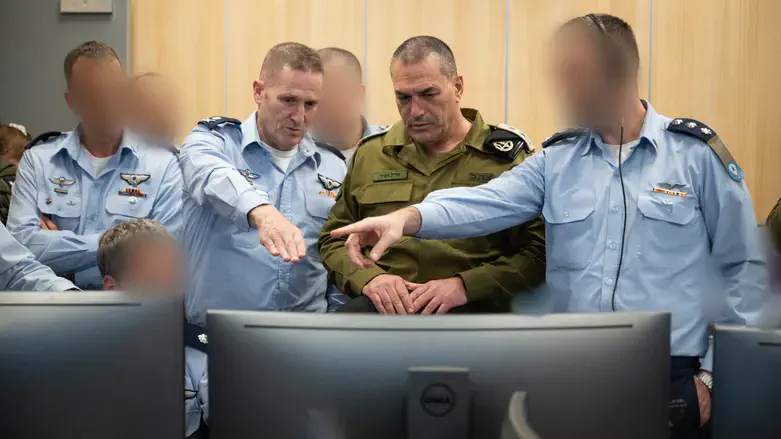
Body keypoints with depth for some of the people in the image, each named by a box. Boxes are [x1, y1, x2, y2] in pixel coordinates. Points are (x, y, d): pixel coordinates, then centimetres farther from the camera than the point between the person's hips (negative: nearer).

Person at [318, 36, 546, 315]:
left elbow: (540, 251, 1)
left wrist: (465, 286, -13)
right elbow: (334, 239, 23)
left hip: (471, 308, -2)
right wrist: (368, 276, 0)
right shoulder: (370, 154, 20)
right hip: (385, 305, 3)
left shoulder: (506, 157, 8)